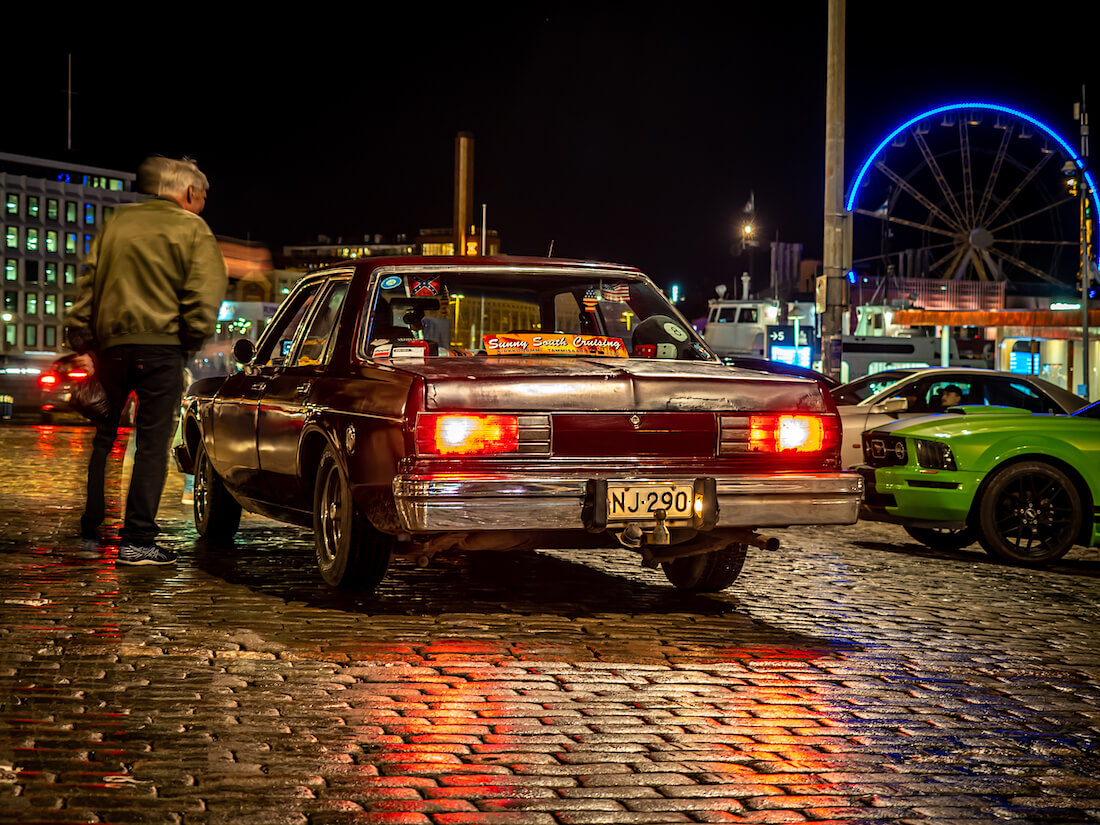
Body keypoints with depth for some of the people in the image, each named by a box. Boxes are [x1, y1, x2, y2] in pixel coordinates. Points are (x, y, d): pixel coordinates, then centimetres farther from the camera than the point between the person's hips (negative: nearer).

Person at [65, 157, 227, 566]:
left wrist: (82, 342, 12)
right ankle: (137, 540, -4)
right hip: (161, 344, -5)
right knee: (152, 441, -2)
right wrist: (190, 342, 3)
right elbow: (204, 294, -8)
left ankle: (90, 529, 23)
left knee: (103, 436, 18)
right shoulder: (191, 229, 0)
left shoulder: (117, 221, 14)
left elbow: (87, 284, 12)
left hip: (110, 342, 5)